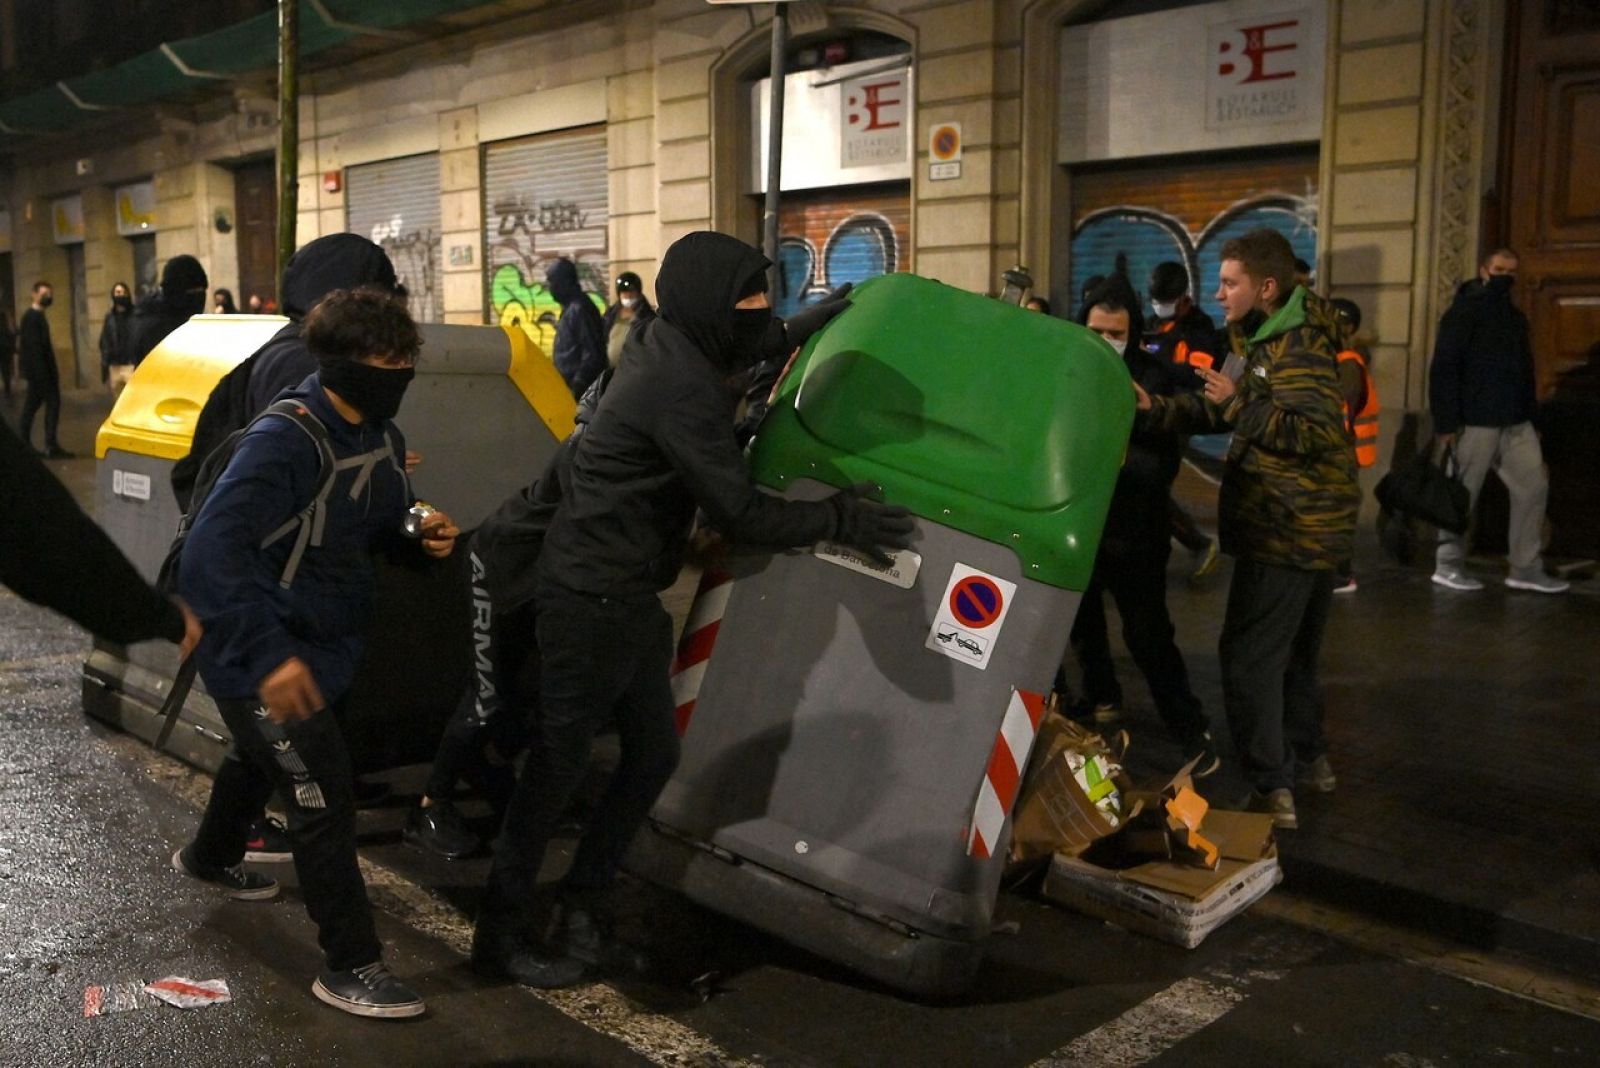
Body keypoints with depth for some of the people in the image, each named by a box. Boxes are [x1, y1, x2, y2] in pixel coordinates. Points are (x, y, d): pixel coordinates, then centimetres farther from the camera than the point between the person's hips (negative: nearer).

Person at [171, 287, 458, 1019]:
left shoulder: (380, 438, -3)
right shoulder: (282, 444, -30)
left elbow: (380, 529, 10)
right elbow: (209, 556, -37)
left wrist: (421, 535, -13)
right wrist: (268, 655, -45)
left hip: (324, 643, 9)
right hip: (265, 661, -9)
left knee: (265, 760, 31)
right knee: (324, 802, -6)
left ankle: (210, 857, 61)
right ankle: (350, 967, 9)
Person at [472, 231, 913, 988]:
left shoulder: (672, 345, 7)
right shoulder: (682, 389, -22)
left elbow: (746, 353, 32)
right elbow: (741, 514, -21)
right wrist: (840, 519, -10)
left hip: (626, 595, 10)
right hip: (589, 597, -10)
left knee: (652, 754, 11)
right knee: (561, 760, 0)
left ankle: (583, 914, 24)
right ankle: (502, 931, 15)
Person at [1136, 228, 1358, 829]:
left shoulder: (1299, 346, -17)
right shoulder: (1275, 339, 15)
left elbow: (1315, 432, -27)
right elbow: (1229, 414, 17)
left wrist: (1237, 402, -26)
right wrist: (1158, 409, 6)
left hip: (1286, 533, -11)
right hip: (1309, 529, 11)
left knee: (1249, 656, -8)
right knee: (1293, 650, 23)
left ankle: (1272, 790, -5)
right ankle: (1308, 759, 37)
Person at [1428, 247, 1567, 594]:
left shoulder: (1515, 316, 18)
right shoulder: (1464, 312, -7)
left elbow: (1523, 369, 20)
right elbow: (1443, 368, -14)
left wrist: (1531, 414, 13)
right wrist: (1446, 421, -20)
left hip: (1516, 421, 8)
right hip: (1477, 420, -8)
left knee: (1533, 485, 4)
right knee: (1463, 494, 0)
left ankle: (1525, 568, 10)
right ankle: (1448, 565, 11)